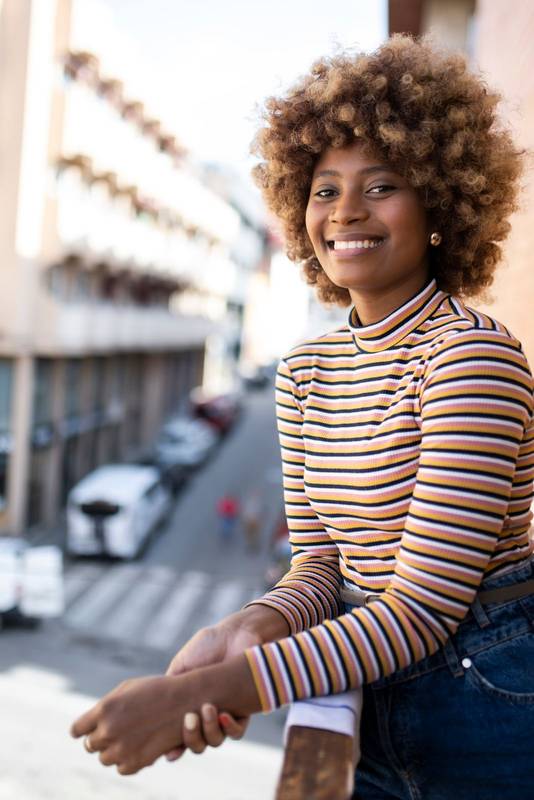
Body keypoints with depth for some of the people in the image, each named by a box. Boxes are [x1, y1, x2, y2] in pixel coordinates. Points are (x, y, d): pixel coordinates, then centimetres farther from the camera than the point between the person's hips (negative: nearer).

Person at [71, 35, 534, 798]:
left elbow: (425, 606, -22)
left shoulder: (472, 353, -19)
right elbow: (321, 563, 5)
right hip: (365, 696, 5)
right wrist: (253, 626, -18)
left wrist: (203, 692, -27)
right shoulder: (305, 372, 3)